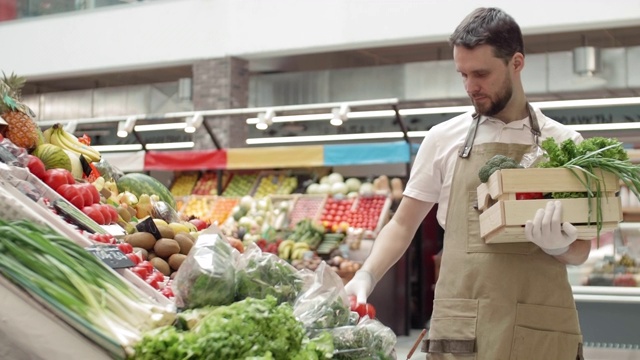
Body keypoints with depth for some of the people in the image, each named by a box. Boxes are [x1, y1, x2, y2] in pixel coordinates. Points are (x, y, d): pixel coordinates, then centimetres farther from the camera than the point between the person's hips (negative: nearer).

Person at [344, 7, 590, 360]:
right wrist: (366, 276, -7)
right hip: (460, 327, 0)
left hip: (543, 330, 0)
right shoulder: (443, 139, 5)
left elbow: (580, 249, 9)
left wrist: (558, 246, -13)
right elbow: (402, 225, 9)